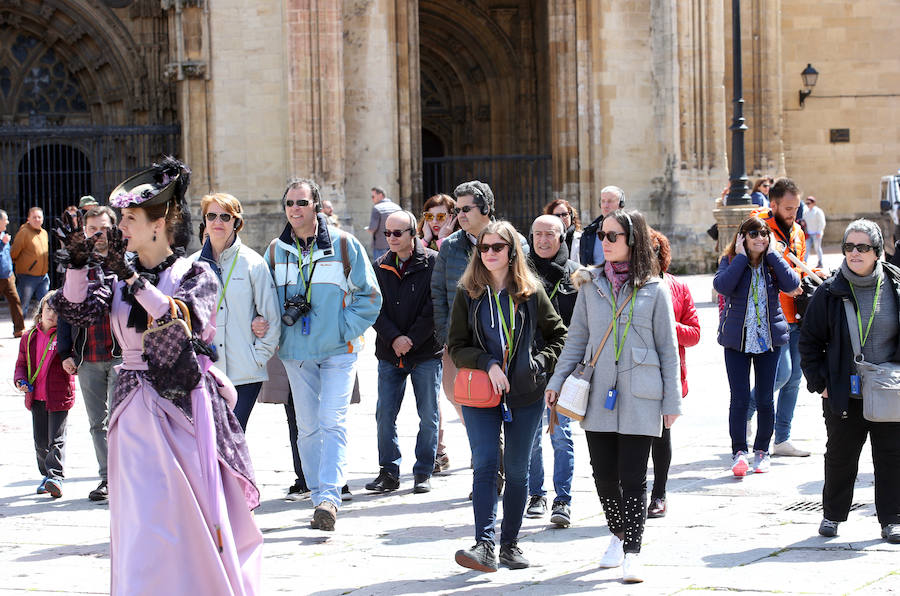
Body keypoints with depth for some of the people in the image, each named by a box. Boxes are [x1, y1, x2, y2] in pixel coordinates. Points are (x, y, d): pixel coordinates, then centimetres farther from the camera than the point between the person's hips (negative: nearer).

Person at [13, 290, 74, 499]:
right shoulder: (29, 337, 7)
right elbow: (22, 363, 16)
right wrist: (21, 380, -2)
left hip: (59, 397, -5)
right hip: (36, 397, 5)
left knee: (56, 439, -7)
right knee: (40, 441, 12)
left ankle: (56, 477, -8)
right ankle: (46, 475, 25)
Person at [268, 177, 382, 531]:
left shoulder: (344, 245, -3)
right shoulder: (276, 250, 6)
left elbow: (369, 295, 1)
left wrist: (348, 330, -8)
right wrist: (283, 316, -2)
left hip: (338, 351, -3)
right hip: (296, 353, 3)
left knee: (333, 423, -14)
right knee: (307, 427, 6)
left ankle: (329, 497, -19)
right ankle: (319, 498, 14)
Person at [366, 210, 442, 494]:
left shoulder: (433, 263, -5)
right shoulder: (381, 267, 7)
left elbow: (434, 309, -9)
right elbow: (375, 308, 2)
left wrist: (412, 340, -14)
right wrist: (393, 338, -12)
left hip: (426, 353, -3)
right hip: (389, 353, 3)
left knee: (428, 417, 2)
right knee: (385, 415, 1)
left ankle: (423, 473, 12)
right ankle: (389, 473, 11)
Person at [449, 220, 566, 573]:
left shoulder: (531, 292, 4)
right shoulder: (468, 293, 3)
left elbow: (559, 335, 11)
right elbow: (456, 345, 2)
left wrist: (539, 363, -5)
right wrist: (488, 364, -13)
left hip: (525, 394, 1)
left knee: (517, 470, 6)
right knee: (485, 465, -12)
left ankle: (510, 543, 17)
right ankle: (484, 545, -20)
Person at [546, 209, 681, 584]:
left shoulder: (654, 290, 1)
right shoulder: (591, 285, 8)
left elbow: (668, 348, 3)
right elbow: (577, 338, 12)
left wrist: (672, 401, 1)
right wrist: (558, 381, 2)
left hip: (638, 397, -3)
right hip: (598, 394, 3)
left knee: (632, 476, -5)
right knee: (603, 472, 7)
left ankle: (632, 553, -2)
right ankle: (618, 535, 28)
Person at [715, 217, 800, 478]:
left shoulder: (774, 262, 4)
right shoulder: (730, 261, -1)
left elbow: (792, 284, -15)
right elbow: (722, 286, -21)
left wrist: (773, 254, -12)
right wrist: (741, 257, -17)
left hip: (769, 338, 2)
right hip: (737, 339, -2)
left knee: (765, 399, 5)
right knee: (739, 398, -6)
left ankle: (762, 451, 18)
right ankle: (739, 452, 2)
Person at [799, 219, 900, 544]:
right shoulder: (830, 292, -3)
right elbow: (809, 340, 4)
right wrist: (819, 381, -3)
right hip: (844, 394, -1)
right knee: (840, 456, 9)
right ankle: (832, 514, 25)